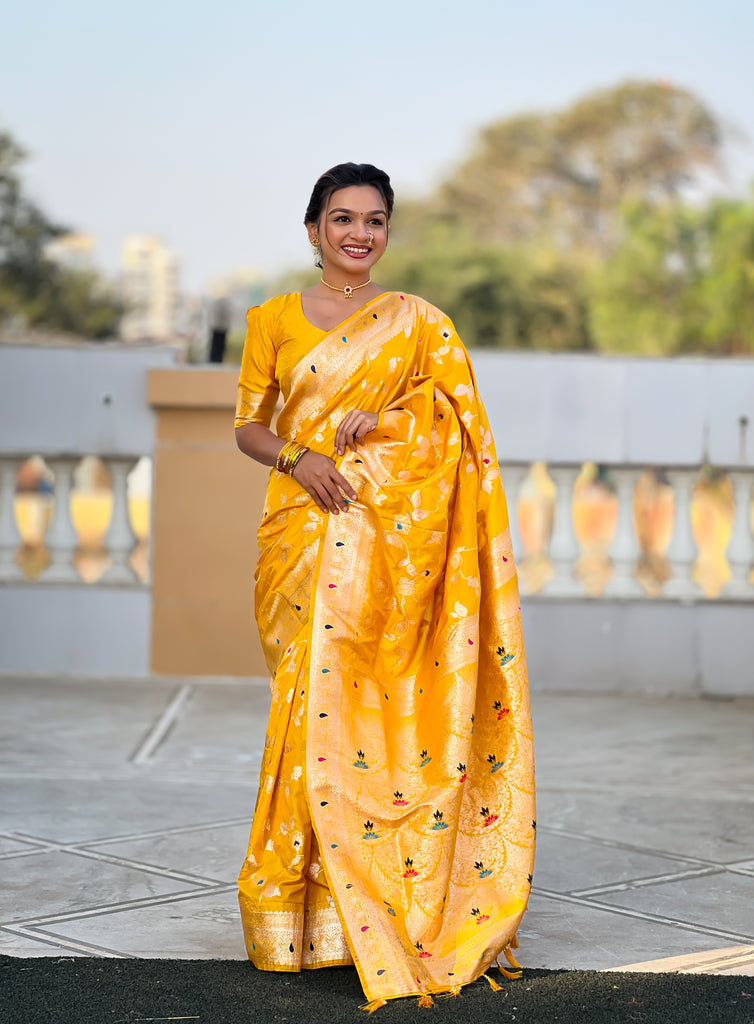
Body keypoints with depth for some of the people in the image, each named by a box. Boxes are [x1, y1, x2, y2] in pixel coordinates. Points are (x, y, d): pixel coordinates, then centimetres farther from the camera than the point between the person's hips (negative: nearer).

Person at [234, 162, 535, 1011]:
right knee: (312, 696, -5)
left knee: (376, 701, -5)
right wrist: (297, 458, -10)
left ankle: (383, 897, 4)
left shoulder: (417, 322, 8)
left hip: (390, 530, 0)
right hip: (305, 526, 1)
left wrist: (380, 417, -11)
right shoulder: (274, 320, 10)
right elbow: (247, 425, 10)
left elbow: (457, 421, 5)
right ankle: (304, 899, 4)